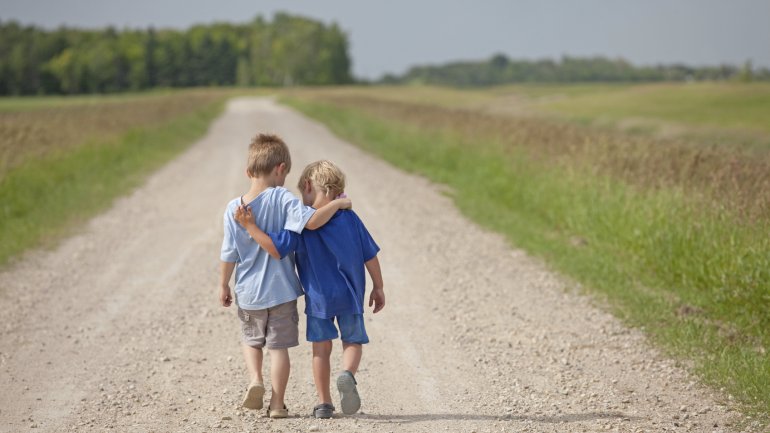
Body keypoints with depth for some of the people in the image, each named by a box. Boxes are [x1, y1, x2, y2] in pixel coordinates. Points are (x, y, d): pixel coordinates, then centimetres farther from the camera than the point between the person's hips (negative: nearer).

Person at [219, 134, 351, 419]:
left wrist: (223, 286, 9)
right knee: (279, 346, 9)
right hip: (281, 291, -2)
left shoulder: (234, 208, -7)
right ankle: (277, 404, 12)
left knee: (251, 340, 24)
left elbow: (229, 255, -3)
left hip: (248, 293, 2)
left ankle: (255, 380, 2)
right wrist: (337, 203, -14)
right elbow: (311, 221, -28)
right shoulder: (282, 199, -15)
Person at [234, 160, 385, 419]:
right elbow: (370, 256, 2)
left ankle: (324, 403, 12)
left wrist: (250, 226, -17)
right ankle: (348, 374, -18)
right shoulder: (349, 218, -1)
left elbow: (276, 250, -21)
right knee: (352, 342, 13)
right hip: (350, 296, 1)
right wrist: (378, 287, 13)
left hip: (318, 298, -1)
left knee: (321, 349, 11)